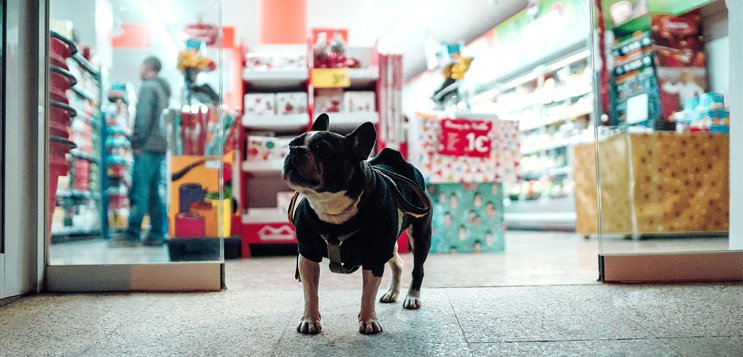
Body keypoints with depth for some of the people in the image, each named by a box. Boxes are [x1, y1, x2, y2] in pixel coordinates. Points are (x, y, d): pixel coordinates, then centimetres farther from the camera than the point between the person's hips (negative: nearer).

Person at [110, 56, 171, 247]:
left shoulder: (148, 87, -5)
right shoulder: (164, 88, 22)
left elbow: (143, 117, -15)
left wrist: (137, 142, -14)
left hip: (147, 146, -9)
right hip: (160, 146, 9)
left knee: (139, 191, -9)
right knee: (153, 192, 9)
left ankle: (132, 234, -9)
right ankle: (157, 234, 8)